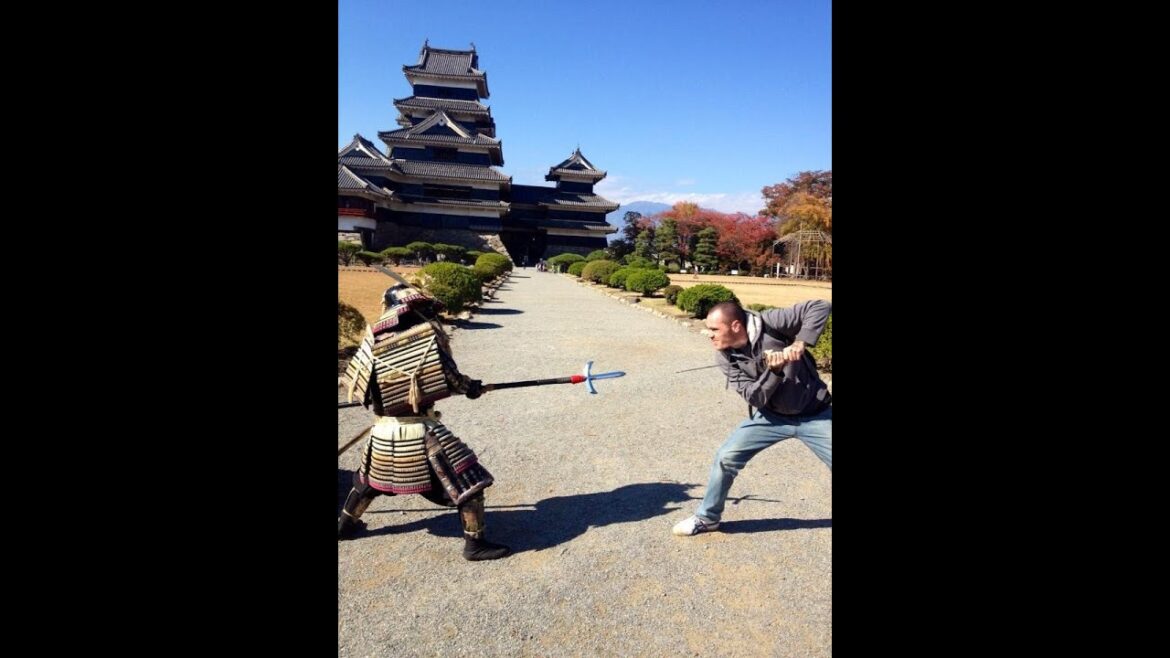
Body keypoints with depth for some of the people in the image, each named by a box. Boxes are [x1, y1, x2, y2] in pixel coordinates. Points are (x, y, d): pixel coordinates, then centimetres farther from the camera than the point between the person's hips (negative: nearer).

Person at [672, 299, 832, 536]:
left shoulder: (769, 323, -23)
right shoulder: (725, 357, -12)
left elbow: (821, 307, -23)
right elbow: (755, 397, -16)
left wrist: (799, 344, -33)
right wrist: (774, 369, -33)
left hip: (815, 413, -2)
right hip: (771, 416, 3)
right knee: (726, 458, -2)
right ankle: (707, 518, 19)